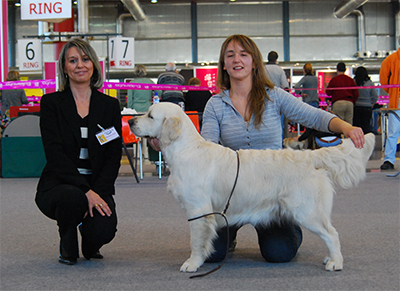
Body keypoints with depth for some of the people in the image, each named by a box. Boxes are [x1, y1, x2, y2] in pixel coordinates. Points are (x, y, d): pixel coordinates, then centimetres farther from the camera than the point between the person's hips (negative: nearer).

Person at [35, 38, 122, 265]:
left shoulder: (110, 105, 7)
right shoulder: (51, 103, -1)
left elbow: (114, 156, 2)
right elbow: (54, 153, -12)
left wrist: (97, 192, -15)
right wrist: (86, 191, -23)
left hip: (98, 188, 2)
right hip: (58, 184, -2)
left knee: (104, 229, -27)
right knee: (73, 199, -37)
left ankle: (90, 246, 16)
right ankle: (67, 244, 0)